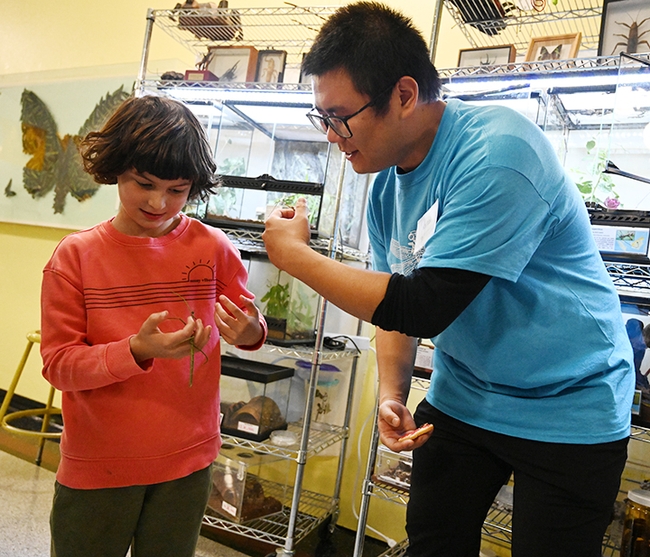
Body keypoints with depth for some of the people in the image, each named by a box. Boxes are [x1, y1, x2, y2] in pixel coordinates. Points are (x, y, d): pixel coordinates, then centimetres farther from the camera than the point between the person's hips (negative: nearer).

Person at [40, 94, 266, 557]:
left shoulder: (213, 247, -6)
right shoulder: (76, 255, -9)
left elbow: (249, 325, 5)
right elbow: (58, 364, -11)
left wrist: (250, 332, -19)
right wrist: (137, 351, -27)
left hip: (187, 464, 1)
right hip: (96, 467, -1)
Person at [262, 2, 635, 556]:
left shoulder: (498, 153, -26)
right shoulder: (388, 184, -2)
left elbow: (422, 308, -29)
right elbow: (392, 303, 7)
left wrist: (295, 255, -21)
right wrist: (392, 396, -8)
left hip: (567, 407, -6)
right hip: (461, 400, 7)